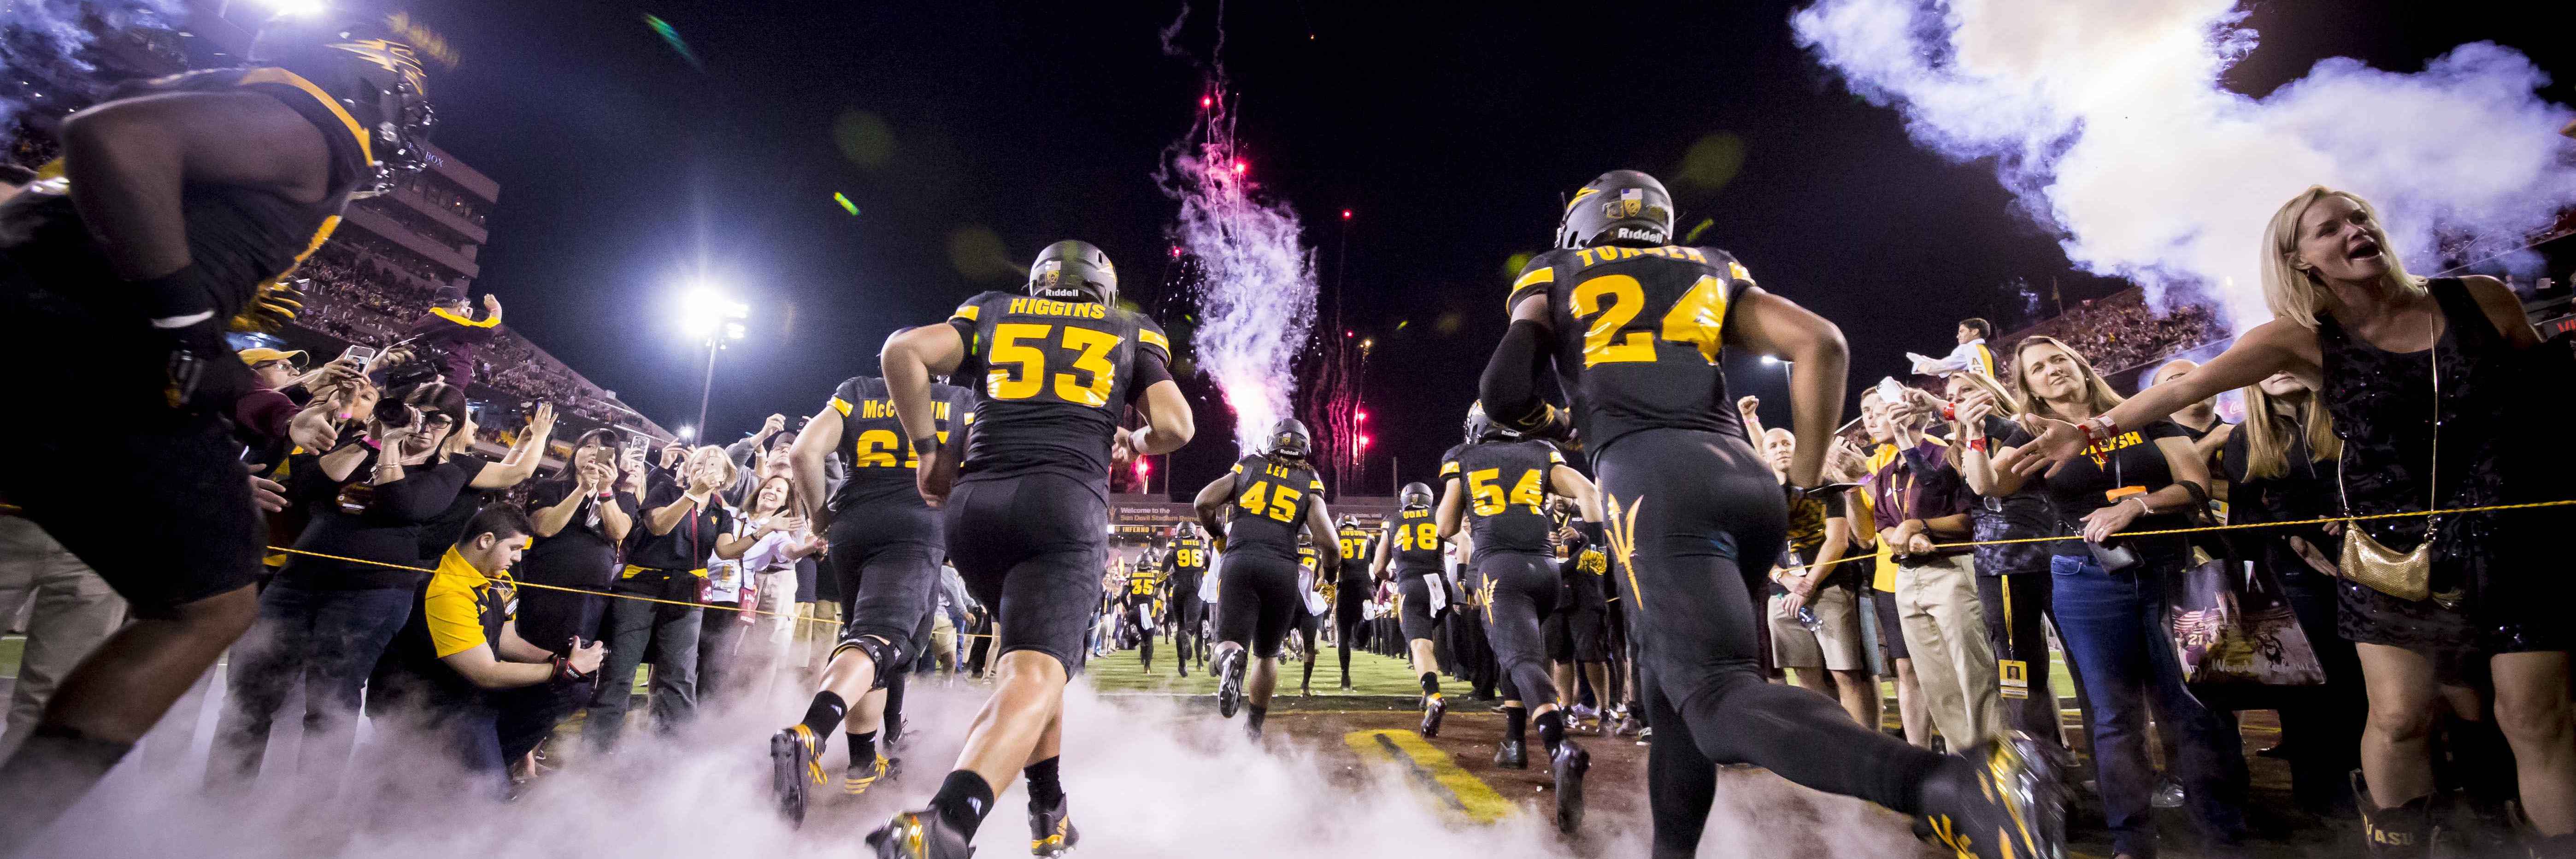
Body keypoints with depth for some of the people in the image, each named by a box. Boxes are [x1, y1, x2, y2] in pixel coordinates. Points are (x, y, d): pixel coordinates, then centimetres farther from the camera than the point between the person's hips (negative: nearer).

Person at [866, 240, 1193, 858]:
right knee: (1035, 677, -13)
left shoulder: (994, 312, 21)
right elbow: (1175, 428, 7)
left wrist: (928, 449, 12)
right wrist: (1131, 444, 27)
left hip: (972, 505, 4)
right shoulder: (1132, 333, 19)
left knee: (1034, 651, 24)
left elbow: (903, 352, 6)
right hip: (1064, 503, -3)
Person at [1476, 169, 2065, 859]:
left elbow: (1504, 390, 4)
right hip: (1743, 479, 6)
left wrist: (1547, 423, 27)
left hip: (1652, 482, -6)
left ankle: (1956, 784, -36)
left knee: (1718, 695, -16)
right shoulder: (1709, 271, 27)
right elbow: (1820, 343, 13)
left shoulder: (1554, 278, 18)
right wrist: (1804, 484, 16)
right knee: (1672, 682, 18)